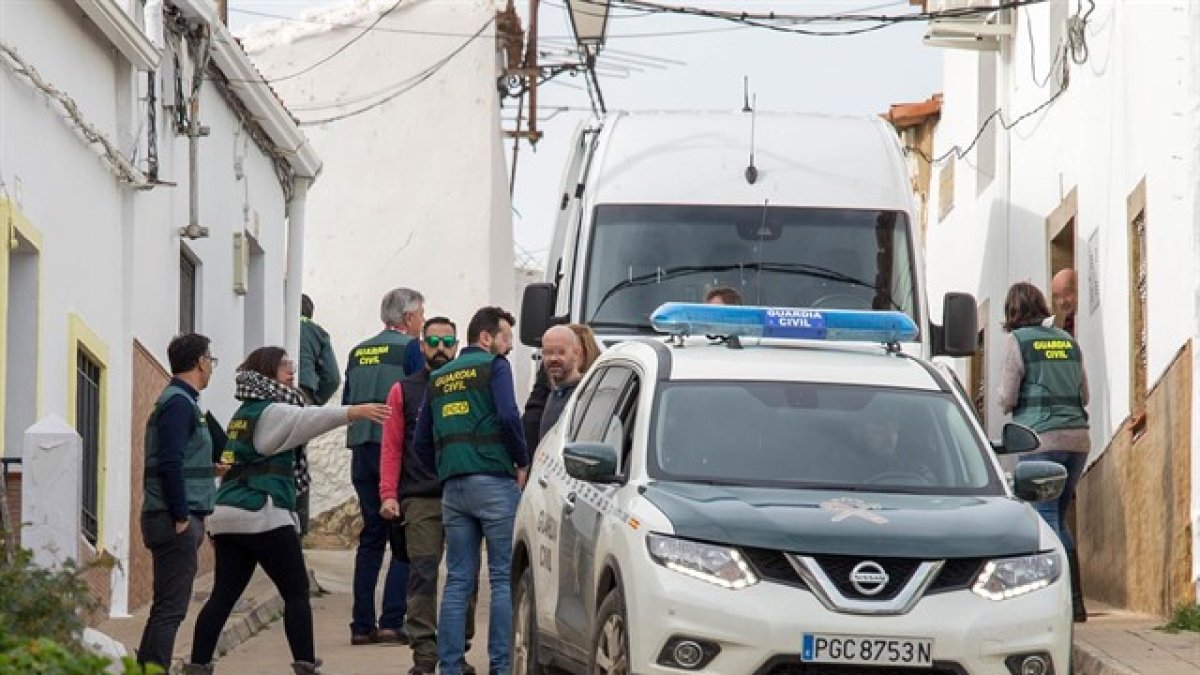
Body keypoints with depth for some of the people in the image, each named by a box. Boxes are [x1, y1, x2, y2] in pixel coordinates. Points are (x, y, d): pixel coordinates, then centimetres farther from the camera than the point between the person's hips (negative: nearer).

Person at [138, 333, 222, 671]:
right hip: (176, 520, -10)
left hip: (173, 520, 10)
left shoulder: (180, 400, 18)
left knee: (166, 608, 12)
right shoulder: (180, 403, -12)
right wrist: (182, 517, -19)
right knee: (170, 609, -11)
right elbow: (170, 464, -20)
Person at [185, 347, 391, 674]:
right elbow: (307, 418, -23)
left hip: (228, 515, 8)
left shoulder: (243, 414, 23)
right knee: (296, 593, -3)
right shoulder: (270, 411, -5)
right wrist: (351, 412, -35)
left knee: (224, 595, 6)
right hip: (262, 515, -8)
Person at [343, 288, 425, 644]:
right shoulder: (409, 348, -5)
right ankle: (391, 621, -12)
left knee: (370, 537, 11)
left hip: (362, 453, 7)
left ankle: (362, 624, 7)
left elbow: (346, 402, 19)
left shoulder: (359, 352, 15)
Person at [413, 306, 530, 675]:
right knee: (504, 578, -3)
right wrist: (523, 462, -4)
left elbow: (421, 441, 17)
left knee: (457, 580, 8)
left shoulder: (439, 378, 18)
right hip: (494, 482, -6)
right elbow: (508, 416, -16)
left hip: (453, 488, 6)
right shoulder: (494, 367, -2)